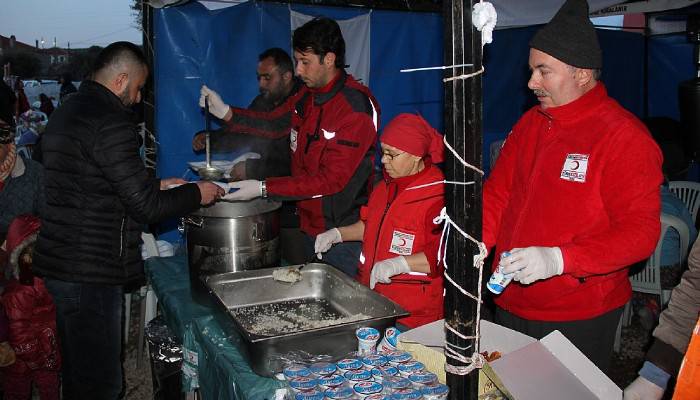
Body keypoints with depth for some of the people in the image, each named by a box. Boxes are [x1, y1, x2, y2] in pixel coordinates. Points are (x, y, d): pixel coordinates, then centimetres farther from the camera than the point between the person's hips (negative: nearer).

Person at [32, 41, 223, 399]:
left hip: (60, 263, 10)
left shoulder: (66, 112, 14)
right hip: (90, 271, -10)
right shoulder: (110, 122, -17)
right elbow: (146, 206, -18)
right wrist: (196, 193, -2)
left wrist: (155, 185, 20)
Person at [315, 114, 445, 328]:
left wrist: (399, 264, -28)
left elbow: (443, 254, -21)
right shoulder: (387, 184, 12)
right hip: (371, 292, 7)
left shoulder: (437, 194, -16)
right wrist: (337, 234, 16)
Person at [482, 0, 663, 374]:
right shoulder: (529, 123, 7)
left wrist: (558, 259, -30)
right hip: (510, 304, 6)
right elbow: (497, 192, 11)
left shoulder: (624, 136, -14)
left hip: (578, 318, -6)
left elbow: (641, 230, -18)